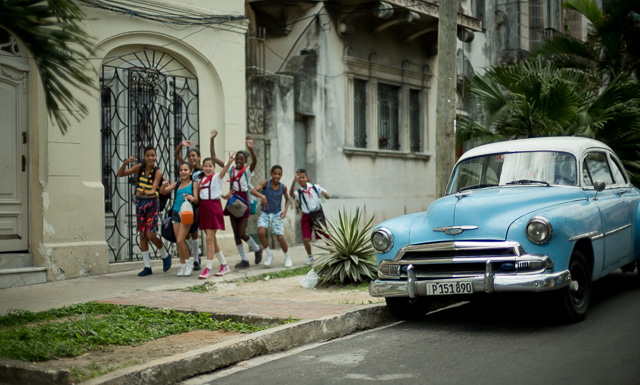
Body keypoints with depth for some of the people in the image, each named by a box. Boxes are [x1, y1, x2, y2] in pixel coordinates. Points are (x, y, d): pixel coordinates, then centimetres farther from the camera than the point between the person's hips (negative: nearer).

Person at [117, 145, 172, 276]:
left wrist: (146, 193, -44)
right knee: (142, 235, 4)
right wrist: (125, 163, -20)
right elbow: (120, 174, -2)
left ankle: (165, 255, 15)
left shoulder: (157, 172, -11)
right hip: (140, 203, 4)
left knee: (150, 234, -13)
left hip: (152, 203, -4)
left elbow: (153, 190, -22)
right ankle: (147, 266, 12)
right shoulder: (139, 167, 0)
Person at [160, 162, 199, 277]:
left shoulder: (193, 184, 1)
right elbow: (162, 191, 7)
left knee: (180, 240, -12)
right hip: (176, 213, 5)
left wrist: (192, 198, -29)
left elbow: (196, 200, -6)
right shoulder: (177, 184, 12)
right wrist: (164, 185, -14)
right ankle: (183, 265, 17)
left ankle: (188, 262, 6)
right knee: (178, 242, 6)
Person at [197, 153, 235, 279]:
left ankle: (208, 269, -8)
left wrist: (229, 162, -44)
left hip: (214, 207, -6)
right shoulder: (201, 179, 13)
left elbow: (224, 170, -26)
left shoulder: (217, 177, -5)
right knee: (211, 239, 10)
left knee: (209, 238, -11)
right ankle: (224, 265, 23)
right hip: (203, 207, 6)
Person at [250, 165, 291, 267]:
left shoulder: (283, 187, -7)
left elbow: (287, 199, 12)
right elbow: (253, 191, -29)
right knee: (261, 232, -25)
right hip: (264, 213, -1)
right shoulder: (265, 183, -14)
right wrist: (262, 196, -48)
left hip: (276, 214, 1)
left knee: (280, 238, -9)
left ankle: (287, 258, 18)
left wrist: (285, 210, -5)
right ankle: (269, 254, -2)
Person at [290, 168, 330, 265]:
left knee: (326, 236, 4)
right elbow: (291, 194, -28)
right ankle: (310, 257, 15)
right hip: (306, 217, 0)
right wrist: (294, 180, -40)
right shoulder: (298, 192, -4)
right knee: (306, 239, -10)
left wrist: (324, 194, -24)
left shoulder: (315, 187, 0)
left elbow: (328, 197, 0)